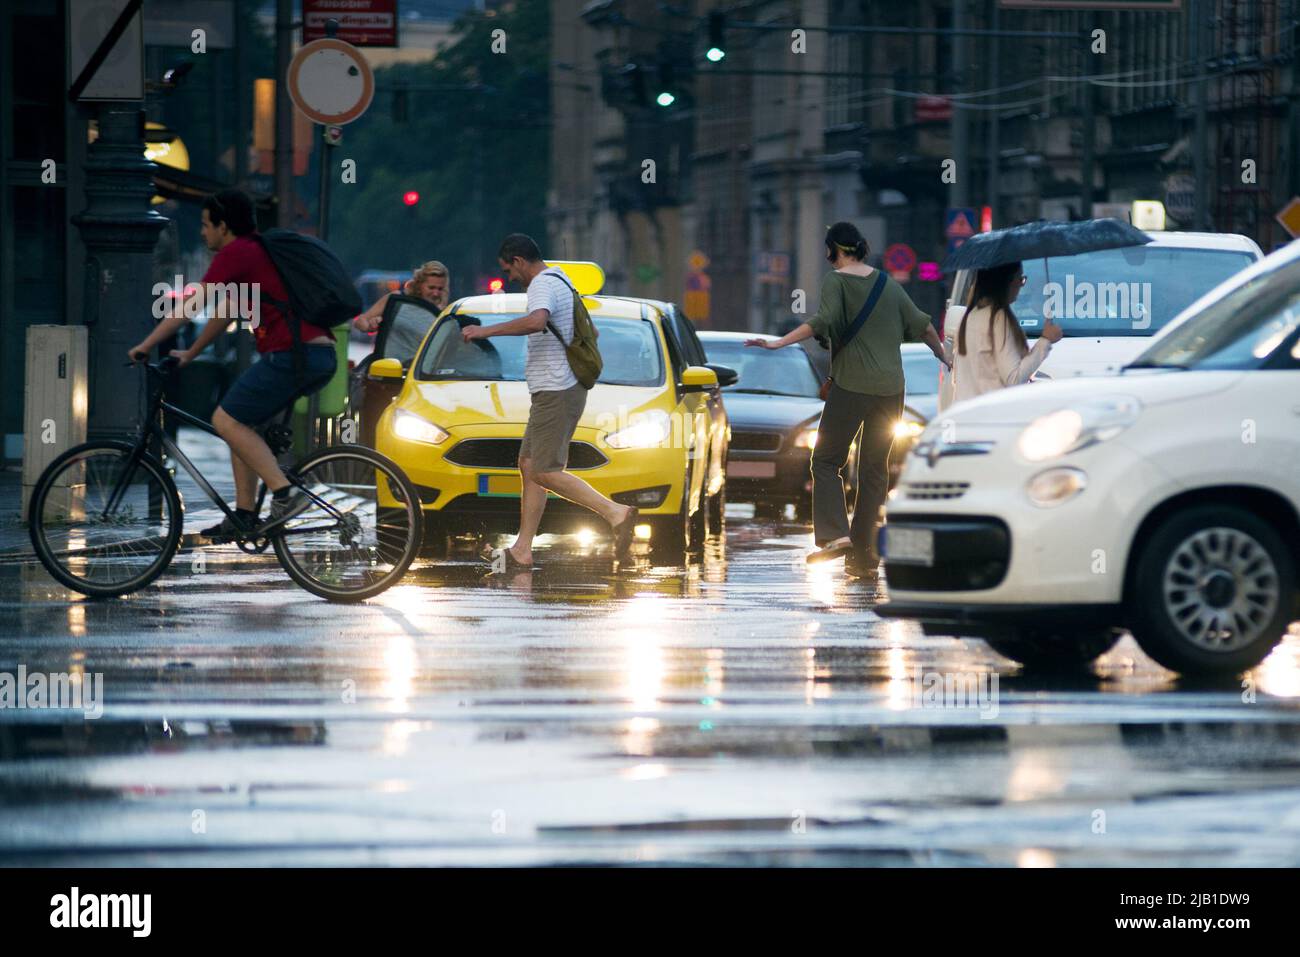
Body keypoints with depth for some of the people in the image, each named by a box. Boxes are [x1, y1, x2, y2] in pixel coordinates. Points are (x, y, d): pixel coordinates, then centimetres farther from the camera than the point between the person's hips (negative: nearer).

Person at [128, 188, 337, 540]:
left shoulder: (235, 254, -4)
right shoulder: (256, 252, 26)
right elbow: (225, 313, 35)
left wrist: (145, 346, 2)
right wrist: (190, 354, 39)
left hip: (293, 353, -10)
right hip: (321, 356, 10)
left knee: (227, 421, -6)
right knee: (240, 421, 18)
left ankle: (285, 494, -14)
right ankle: (244, 514, 14)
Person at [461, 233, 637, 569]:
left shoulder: (543, 285, -14)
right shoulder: (560, 282, 20)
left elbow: (535, 322, -36)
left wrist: (486, 330, -32)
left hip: (555, 391, -11)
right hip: (552, 391, 11)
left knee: (545, 473, -13)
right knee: (529, 466, 10)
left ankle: (615, 513, -18)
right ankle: (522, 550, 10)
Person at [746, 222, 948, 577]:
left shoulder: (836, 281, -3)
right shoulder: (888, 284, 14)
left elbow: (822, 321, -18)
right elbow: (923, 326, 19)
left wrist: (779, 343, -20)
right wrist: (943, 356, 35)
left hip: (851, 386, -5)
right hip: (891, 387, 5)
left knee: (826, 460, 2)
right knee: (874, 468, 8)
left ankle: (835, 535, -16)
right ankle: (864, 553, 4)